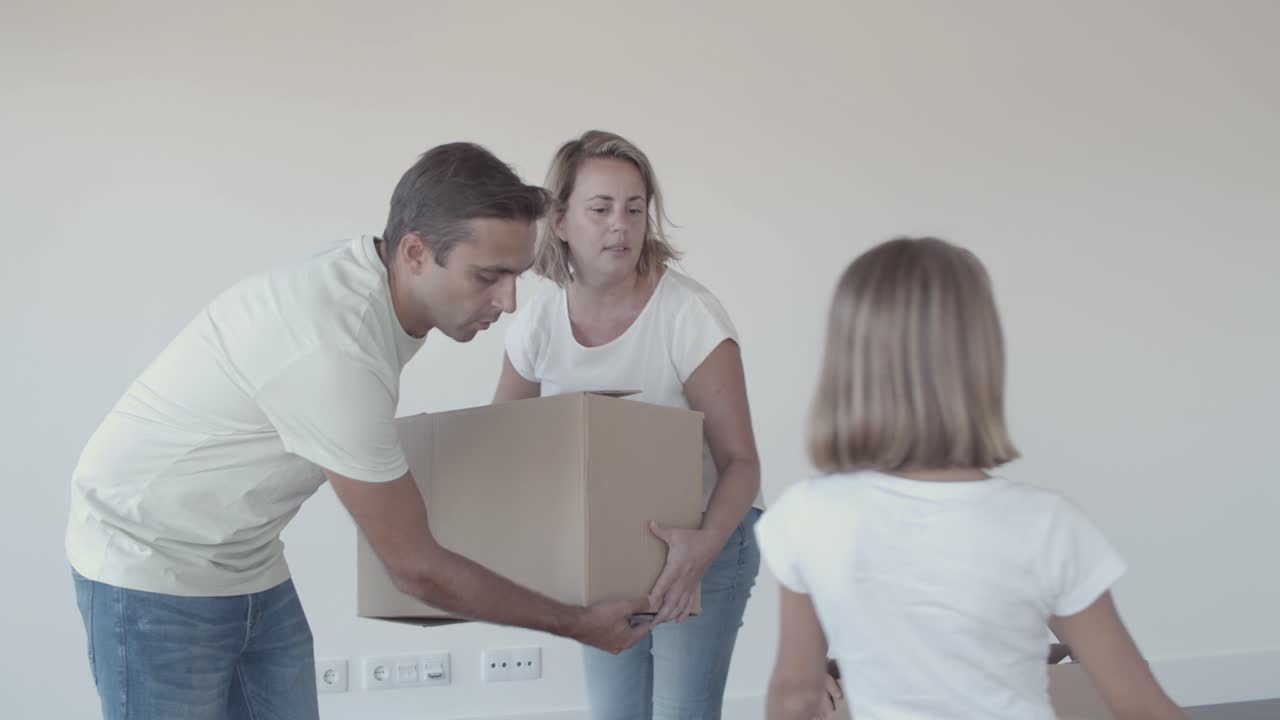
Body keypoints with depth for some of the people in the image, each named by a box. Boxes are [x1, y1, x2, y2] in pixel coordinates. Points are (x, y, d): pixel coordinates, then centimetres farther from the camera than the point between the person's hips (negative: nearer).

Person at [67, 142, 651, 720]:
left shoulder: (368, 282, -5)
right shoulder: (335, 350, -32)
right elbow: (415, 567, -22)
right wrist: (576, 624, -13)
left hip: (247, 566, 8)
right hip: (152, 568, -8)